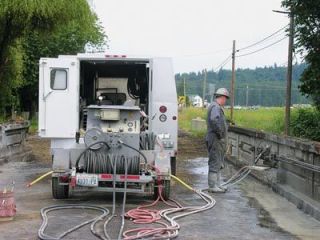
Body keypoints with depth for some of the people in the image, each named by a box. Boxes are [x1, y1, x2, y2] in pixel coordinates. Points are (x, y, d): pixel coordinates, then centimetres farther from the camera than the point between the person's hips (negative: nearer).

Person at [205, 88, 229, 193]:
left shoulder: (217, 107, 18)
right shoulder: (216, 107, -16)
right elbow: (214, 120, -33)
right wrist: (219, 132, -26)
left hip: (219, 140, 11)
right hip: (215, 140, -11)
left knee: (218, 163, 16)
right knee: (215, 163, -6)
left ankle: (217, 184, 24)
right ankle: (212, 186, -1)